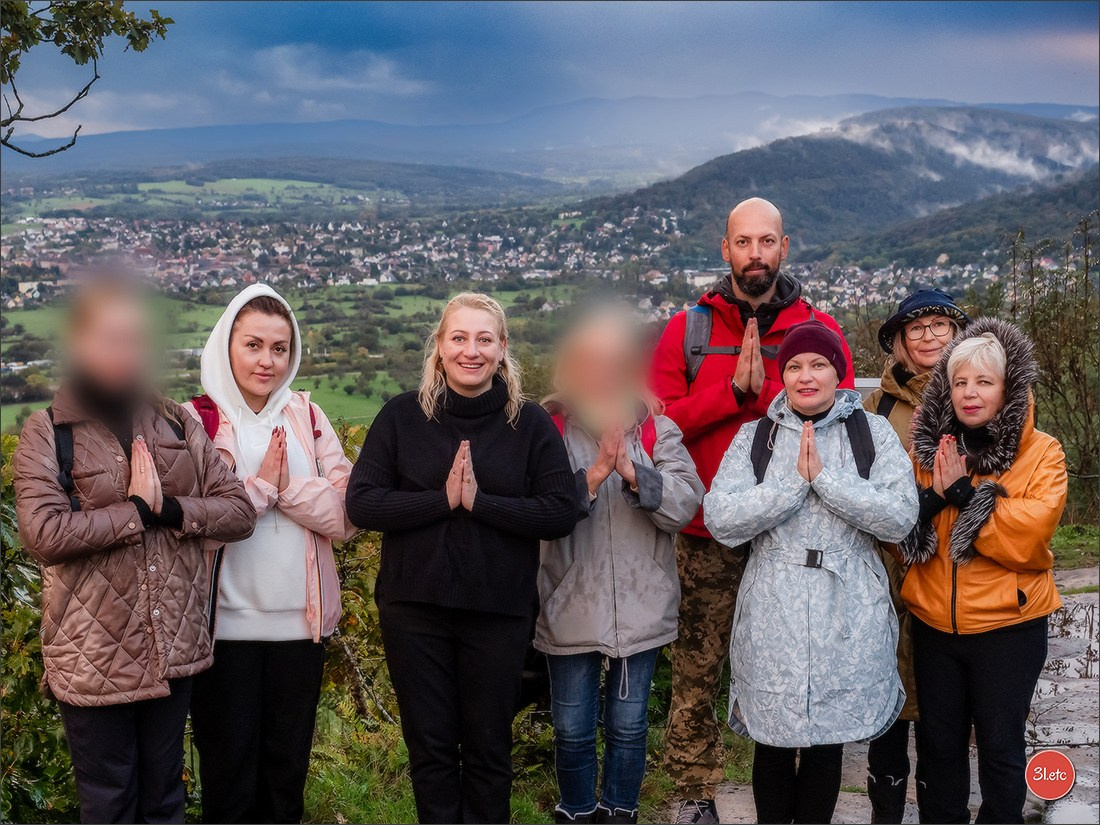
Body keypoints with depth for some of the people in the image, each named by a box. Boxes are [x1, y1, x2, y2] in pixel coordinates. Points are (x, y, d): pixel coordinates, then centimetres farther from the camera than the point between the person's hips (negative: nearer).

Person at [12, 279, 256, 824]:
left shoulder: (177, 425, 6)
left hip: (175, 650, 3)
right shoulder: (47, 433, -5)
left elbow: (240, 512, 0)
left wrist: (169, 508, -15)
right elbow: (43, 535, -18)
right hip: (94, 657, -3)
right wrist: (138, 510, -15)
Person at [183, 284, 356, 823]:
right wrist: (260, 484, -14)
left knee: (288, 769, 16)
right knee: (229, 776, 9)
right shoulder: (196, 420, -4)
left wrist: (287, 484, -15)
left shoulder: (307, 417, 6)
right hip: (226, 624, -3)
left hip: (300, 622, 3)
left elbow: (347, 516, -2)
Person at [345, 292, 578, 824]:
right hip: (414, 608, 1)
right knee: (429, 745, 12)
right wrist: (442, 499, -18)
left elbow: (561, 514, -9)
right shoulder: (402, 416, -1)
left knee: (489, 748, 12)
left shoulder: (531, 423, -2)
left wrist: (478, 500, -18)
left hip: (499, 613, 0)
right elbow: (360, 504, -7)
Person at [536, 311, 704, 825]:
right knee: (572, 731, 12)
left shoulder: (657, 431, 0)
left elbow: (685, 503, -12)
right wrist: (595, 473, -26)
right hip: (570, 609, -1)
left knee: (628, 727, 13)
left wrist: (632, 472, -25)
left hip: (641, 608, 1)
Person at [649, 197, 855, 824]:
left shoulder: (819, 329, 5)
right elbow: (661, 420, -4)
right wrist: (734, 388, -14)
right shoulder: (687, 329, 6)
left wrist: (763, 390, -15)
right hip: (709, 535, 0)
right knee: (697, 672, 5)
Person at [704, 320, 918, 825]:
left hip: (846, 617, 0)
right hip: (772, 614, 0)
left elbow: (901, 518, -11)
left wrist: (823, 476, -15)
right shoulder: (756, 436, 4)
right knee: (773, 740, 10)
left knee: (828, 742, 11)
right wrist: (794, 481, -14)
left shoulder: (872, 433, 2)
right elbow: (720, 520, -9)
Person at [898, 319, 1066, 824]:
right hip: (934, 623, 3)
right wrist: (934, 496, -17)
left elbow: (1026, 537, -19)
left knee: (1000, 747, 8)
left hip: (1007, 626, -3)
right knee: (938, 743, 15)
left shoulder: (1041, 454, -6)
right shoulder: (928, 447, 3)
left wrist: (964, 492, -20)